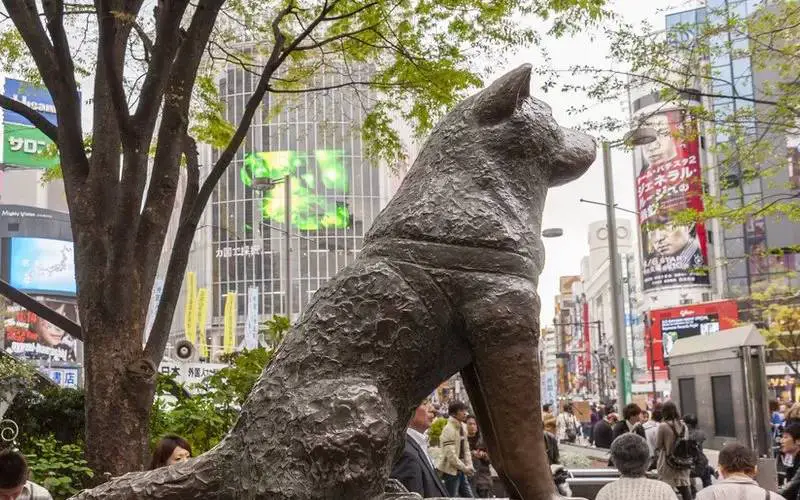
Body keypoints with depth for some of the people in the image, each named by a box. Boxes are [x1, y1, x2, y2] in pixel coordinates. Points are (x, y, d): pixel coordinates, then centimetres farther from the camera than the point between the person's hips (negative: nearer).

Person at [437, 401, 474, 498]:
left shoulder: (462, 428, 10)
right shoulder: (449, 429, -18)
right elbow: (450, 454, -22)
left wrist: (469, 466, -1)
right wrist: (464, 468, -16)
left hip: (461, 471, 9)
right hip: (451, 471, -9)